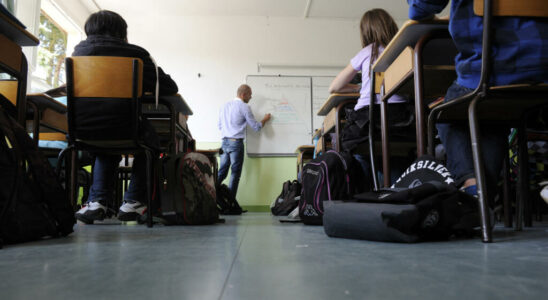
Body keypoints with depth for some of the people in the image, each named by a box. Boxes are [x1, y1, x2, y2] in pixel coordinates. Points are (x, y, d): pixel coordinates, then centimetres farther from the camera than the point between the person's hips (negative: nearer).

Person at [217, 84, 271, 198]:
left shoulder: (225, 106, 12)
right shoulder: (244, 107, -7)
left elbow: (220, 126, 17)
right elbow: (256, 127, -3)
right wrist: (265, 120, 14)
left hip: (224, 142, 6)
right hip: (236, 143, -6)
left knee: (221, 172, 11)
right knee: (235, 174, 1)